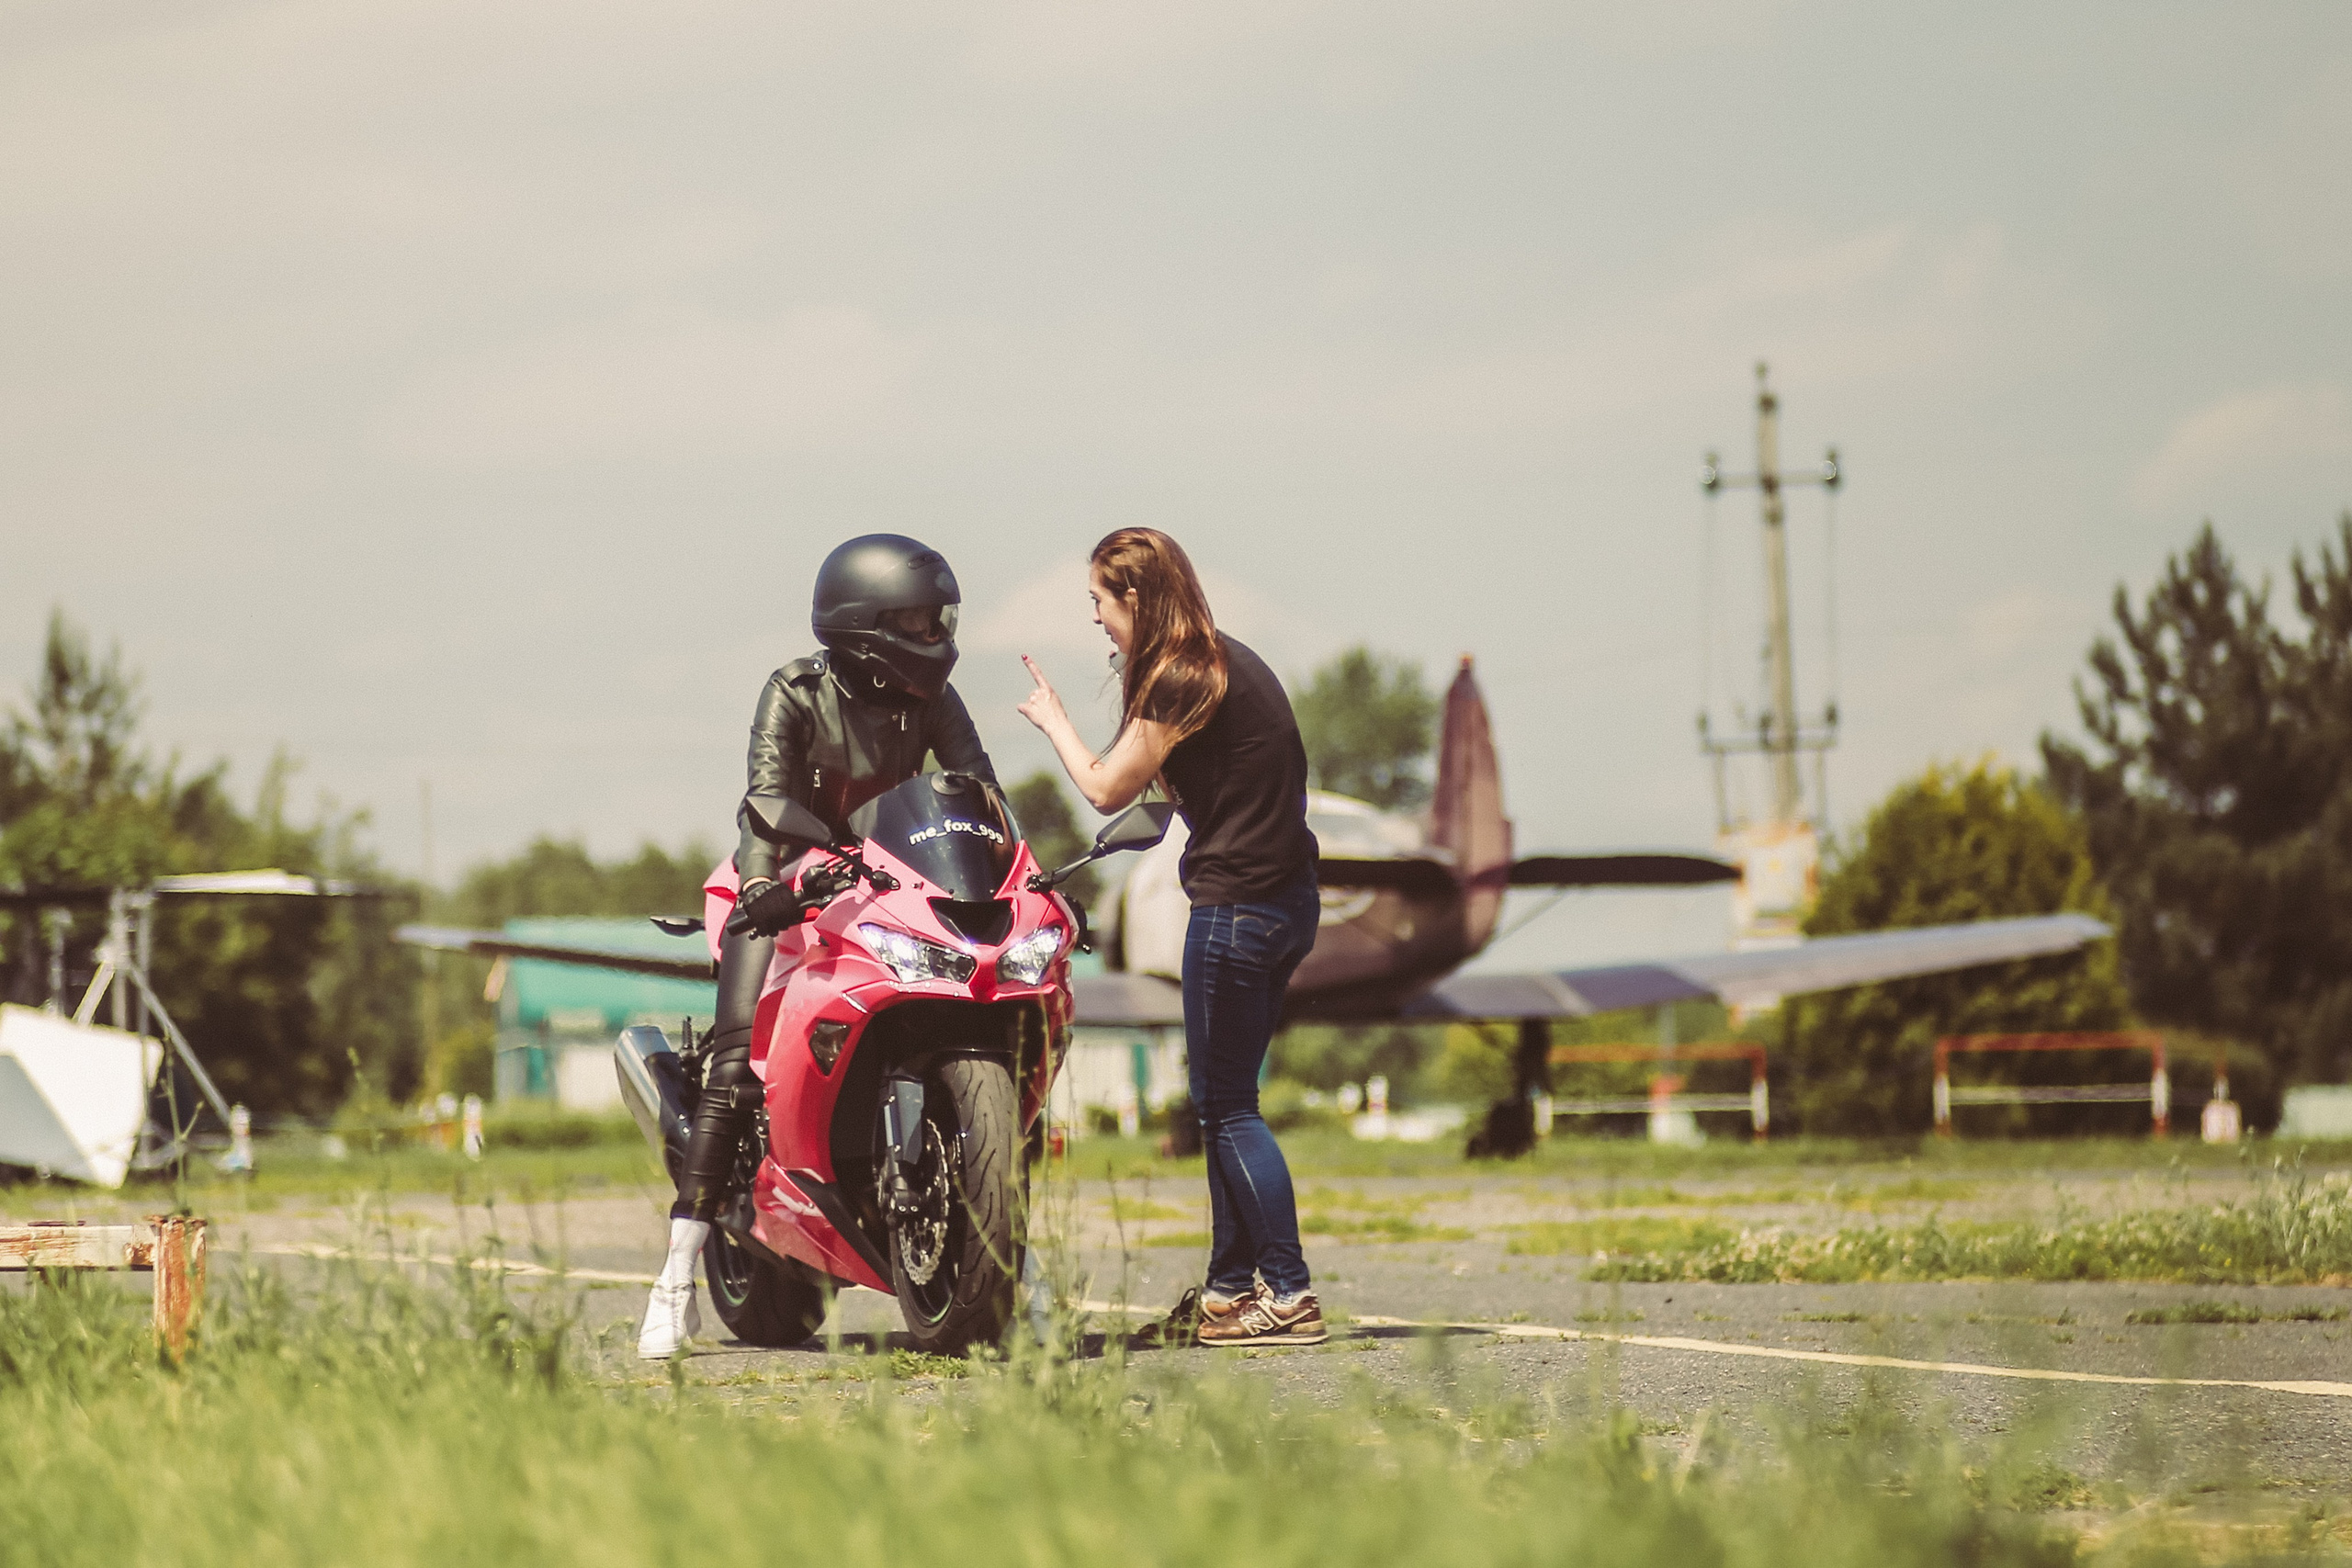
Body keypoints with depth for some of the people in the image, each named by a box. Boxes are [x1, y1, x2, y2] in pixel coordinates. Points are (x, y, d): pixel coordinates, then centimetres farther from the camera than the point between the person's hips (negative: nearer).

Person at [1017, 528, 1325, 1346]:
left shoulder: (1184, 681, -16)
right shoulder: (1232, 661, 13)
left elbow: (1105, 787, -8)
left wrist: (1051, 717, 5)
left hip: (1237, 906, -10)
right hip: (1286, 900, 10)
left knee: (1227, 1106, -4)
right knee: (1224, 1102, 15)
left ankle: (1291, 1295, -6)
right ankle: (1232, 1287, 18)